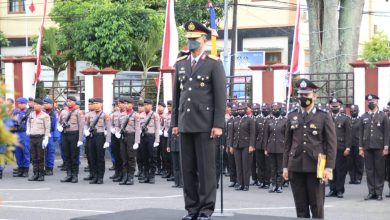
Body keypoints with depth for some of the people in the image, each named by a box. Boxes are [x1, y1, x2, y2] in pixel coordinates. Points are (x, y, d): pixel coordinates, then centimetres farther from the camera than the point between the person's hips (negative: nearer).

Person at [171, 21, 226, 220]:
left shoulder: (214, 64, -1)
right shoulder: (180, 64, 14)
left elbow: (220, 96, -5)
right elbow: (176, 95, 16)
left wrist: (218, 125, -11)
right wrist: (175, 122, 10)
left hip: (205, 124, -5)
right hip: (185, 124, 5)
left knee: (206, 167, -2)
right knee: (188, 168, 5)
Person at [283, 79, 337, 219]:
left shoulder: (324, 117, 1)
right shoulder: (292, 117, 11)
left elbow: (332, 144, -2)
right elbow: (288, 143, 13)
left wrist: (329, 168, -10)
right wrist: (285, 166, 8)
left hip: (315, 167, -3)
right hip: (296, 167, 3)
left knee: (317, 206, 1)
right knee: (300, 206, 6)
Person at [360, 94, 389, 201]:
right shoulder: (364, 117, 11)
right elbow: (361, 133, 10)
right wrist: (361, 148, 4)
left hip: (379, 147, -2)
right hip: (367, 147, 2)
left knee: (379, 170, 0)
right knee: (369, 170, 3)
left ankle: (379, 192, 4)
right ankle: (371, 192, 8)